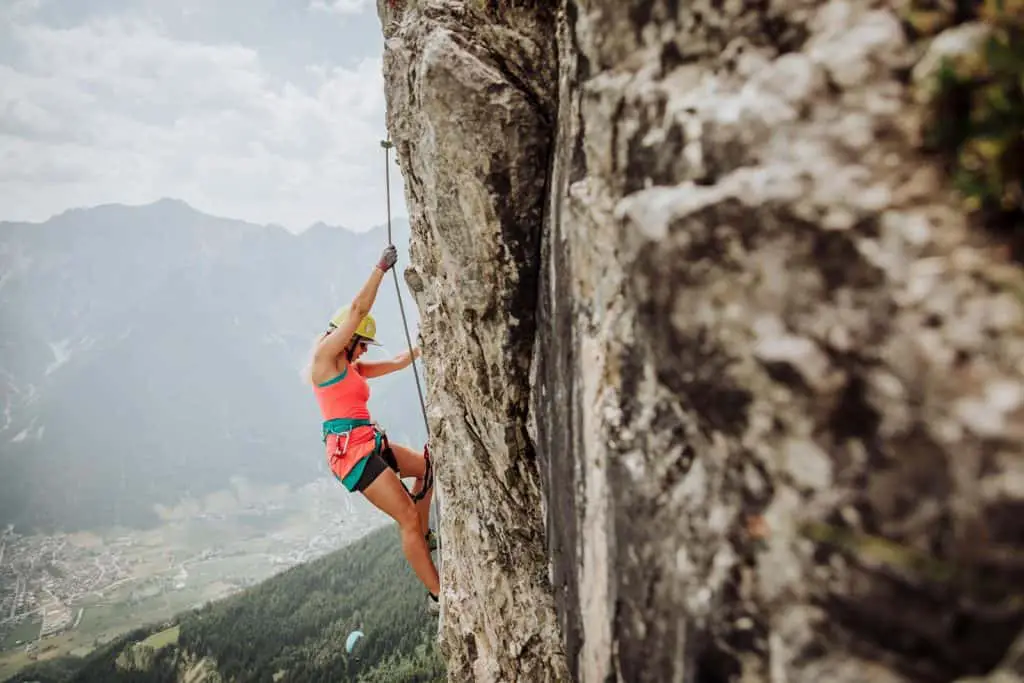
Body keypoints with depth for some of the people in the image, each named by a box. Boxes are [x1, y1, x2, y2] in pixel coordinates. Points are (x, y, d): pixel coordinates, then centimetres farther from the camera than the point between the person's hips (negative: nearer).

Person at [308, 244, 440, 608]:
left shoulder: (350, 367, 20)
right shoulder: (324, 355, -6)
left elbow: (396, 363, 26)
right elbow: (358, 309, -12)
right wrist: (381, 268, -9)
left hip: (370, 444, 10)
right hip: (351, 451, -10)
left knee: (426, 466, 24)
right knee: (407, 517, -11)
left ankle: (423, 537, 28)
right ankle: (438, 594, -4)